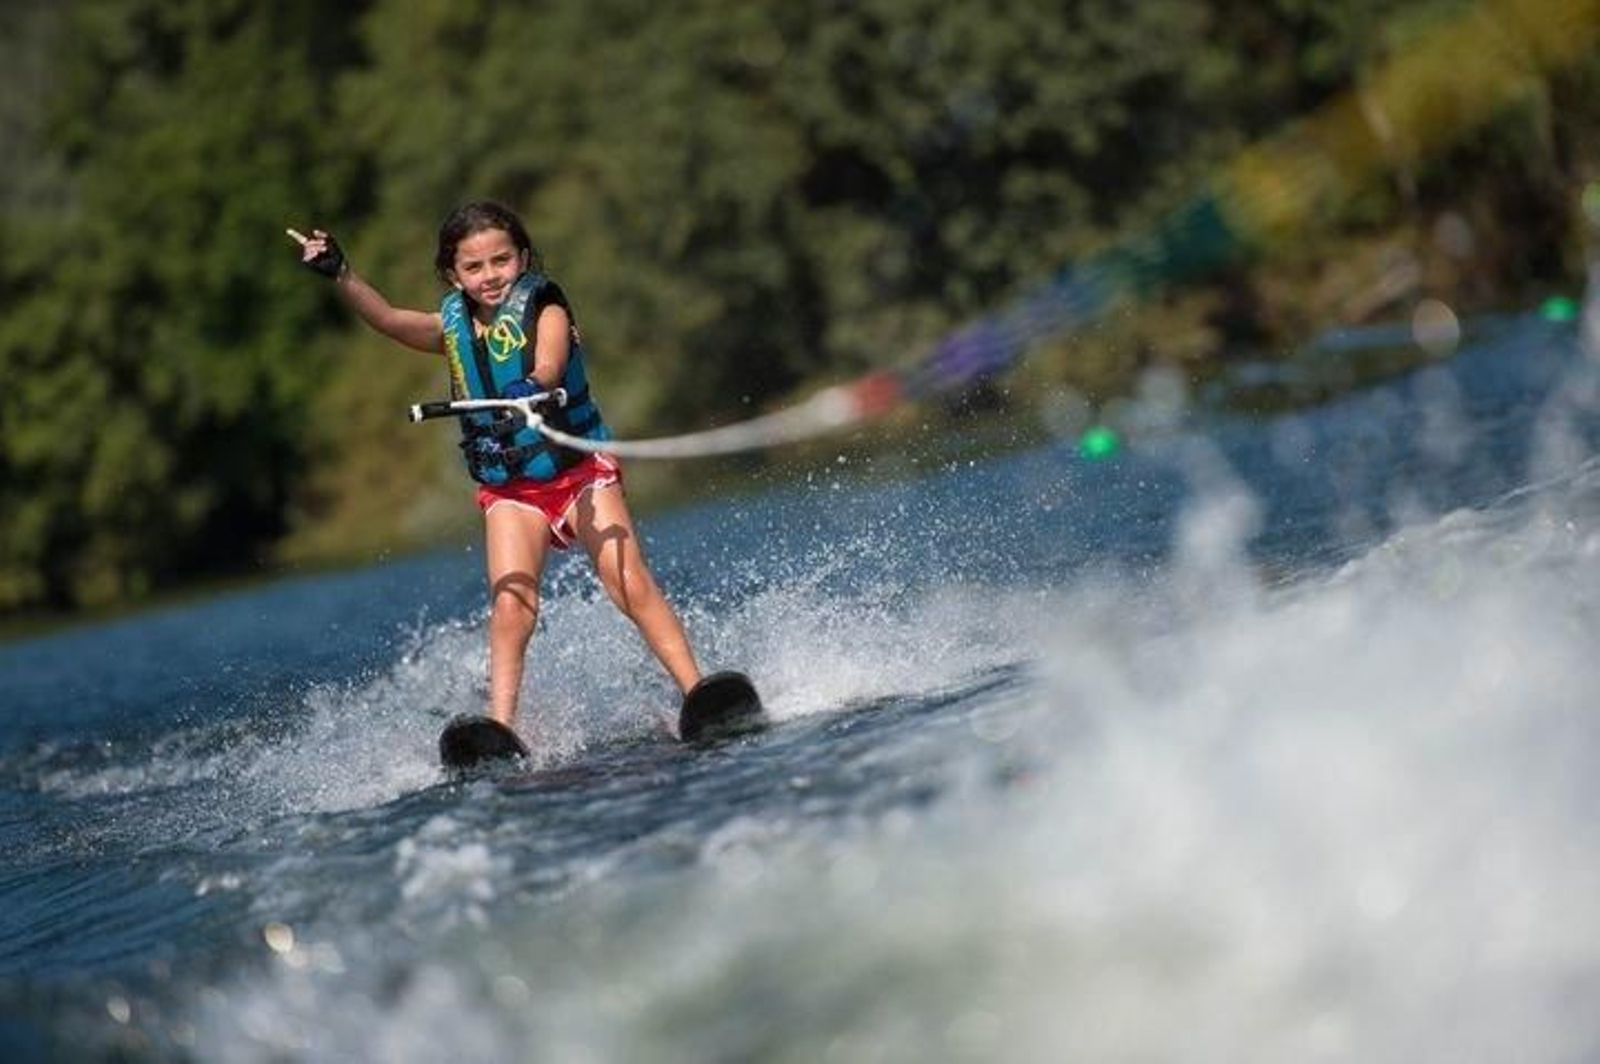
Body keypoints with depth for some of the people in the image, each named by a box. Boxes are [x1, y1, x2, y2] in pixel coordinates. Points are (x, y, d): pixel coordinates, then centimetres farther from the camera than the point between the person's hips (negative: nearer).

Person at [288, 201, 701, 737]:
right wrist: (339, 274, -29)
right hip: (509, 491, 3)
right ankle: (500, 729, -19)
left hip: (579, 469, -3)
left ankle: (697, 692, -15)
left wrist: (531, 391, -51)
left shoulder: (544, 310, -7)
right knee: (510, 607, -15)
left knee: (629, 583, -16)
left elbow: (549, 366, -28)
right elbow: (386, 317, -12)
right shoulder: (452, 327, 3)